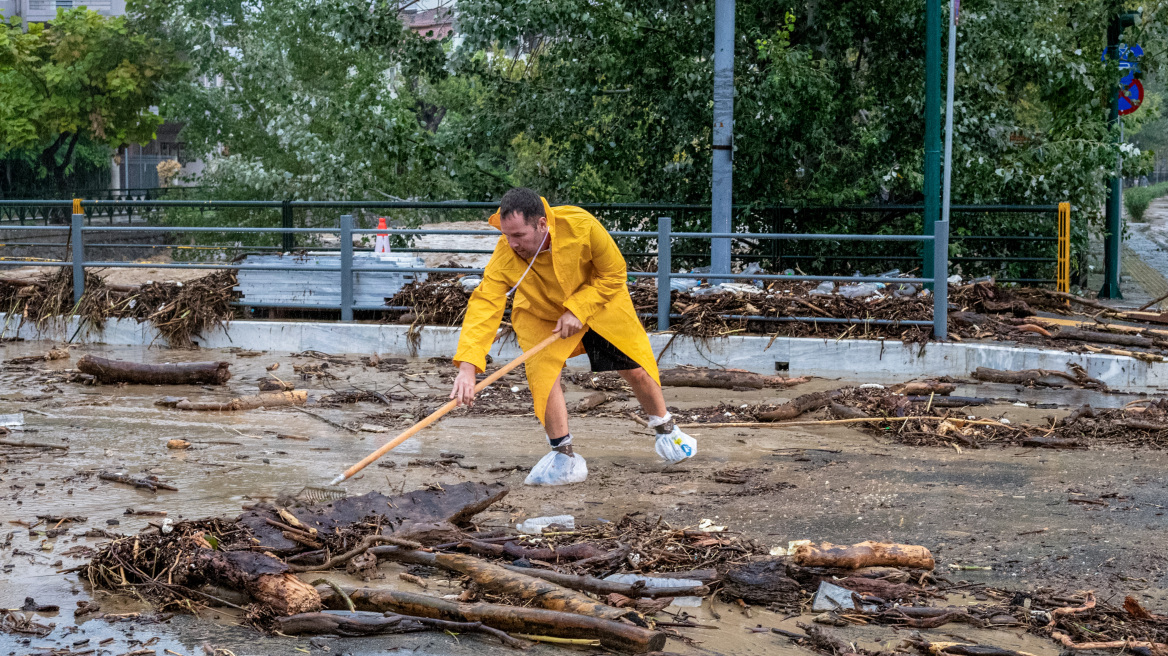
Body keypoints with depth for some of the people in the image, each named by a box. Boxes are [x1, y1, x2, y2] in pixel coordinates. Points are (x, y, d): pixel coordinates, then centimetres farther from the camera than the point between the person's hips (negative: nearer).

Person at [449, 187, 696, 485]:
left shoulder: (582, 226, -37)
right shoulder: (504, 257, -34)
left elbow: (614, 274, -22)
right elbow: (483, 305, -40)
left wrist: (578, 310, -31)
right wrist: (467, 365, -52)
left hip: (599, 302, 0)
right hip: (541, 315, 0)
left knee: (637, 369, 5)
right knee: (542, 373, -21)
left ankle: (665, 430, 35)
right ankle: (565, 459, -4)